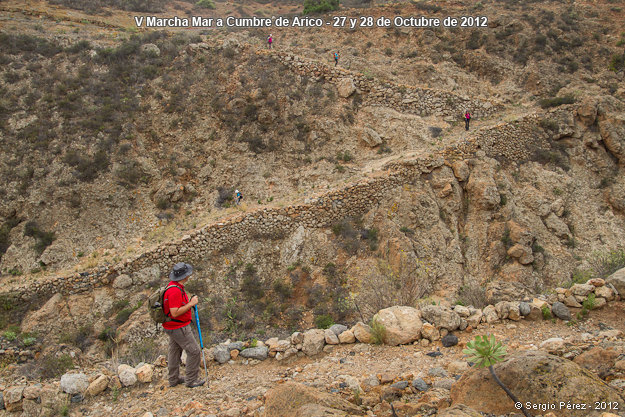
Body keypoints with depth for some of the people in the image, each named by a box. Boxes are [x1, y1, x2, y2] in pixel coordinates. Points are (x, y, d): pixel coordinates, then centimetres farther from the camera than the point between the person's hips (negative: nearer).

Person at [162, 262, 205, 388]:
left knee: (174, 351, 20)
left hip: (172, 326, 10)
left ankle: (174, 379, 32)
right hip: (179, 327, -10)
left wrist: (189, 302, 11)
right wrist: (191, 304, -24)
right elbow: (175, 313, -29)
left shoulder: (173, 285, 5)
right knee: (194, 351, -1)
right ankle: (191, 380, 8)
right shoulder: (175, 291, -28)